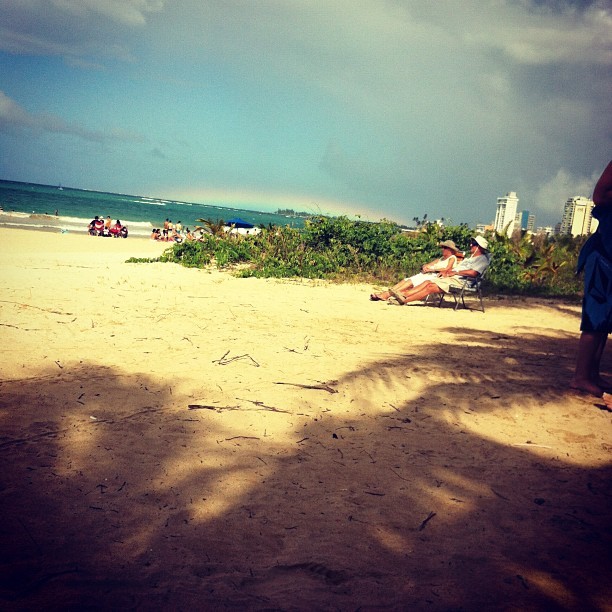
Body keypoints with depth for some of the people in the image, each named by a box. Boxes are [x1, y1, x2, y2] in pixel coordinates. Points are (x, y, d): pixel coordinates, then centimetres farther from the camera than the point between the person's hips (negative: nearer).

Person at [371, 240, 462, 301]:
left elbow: (447, 269, -13)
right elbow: (426, 266, 21)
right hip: (425, 274, 8)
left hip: (435, 276, -8)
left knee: (411, 282, -26)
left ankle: (387, 295, -38)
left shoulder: (452, 258, 7)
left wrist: (432, 269, -10)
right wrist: (425, 267, -3)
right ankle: (384, 293, -25)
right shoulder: (441, 258, 30)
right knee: (406, 280, -13)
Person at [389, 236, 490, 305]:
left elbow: (473, 272, -21)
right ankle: (403, 294, -16)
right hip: (451, 277, 9)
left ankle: (404, 300, -23)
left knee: (430, 288, -20)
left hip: (459, 281, -9)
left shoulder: (482, 259, -5)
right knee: (428, 282, -7)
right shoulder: (471, 257, 27)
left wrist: (455, 272, -14)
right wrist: (446, 271, 7)